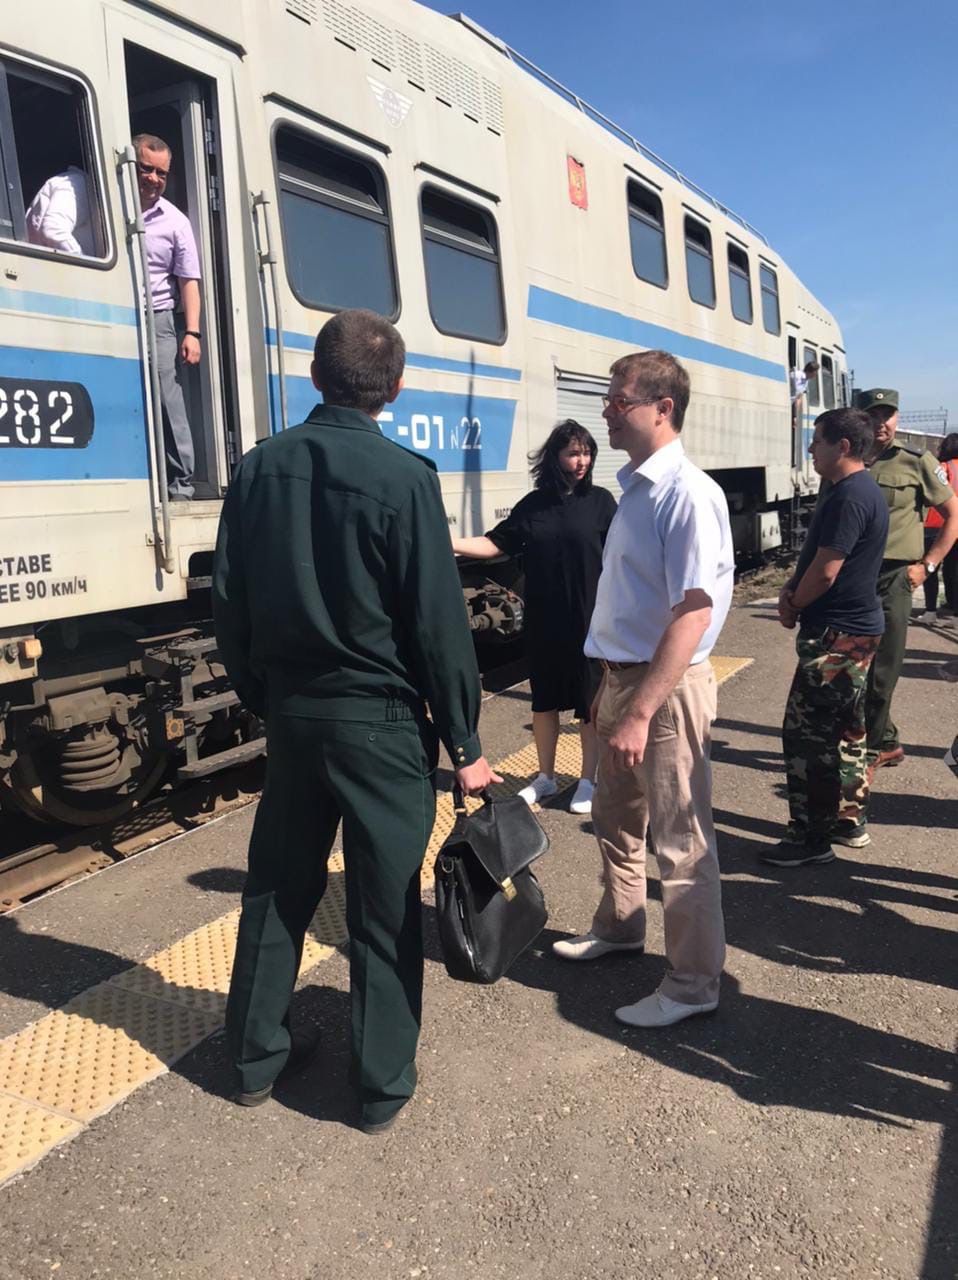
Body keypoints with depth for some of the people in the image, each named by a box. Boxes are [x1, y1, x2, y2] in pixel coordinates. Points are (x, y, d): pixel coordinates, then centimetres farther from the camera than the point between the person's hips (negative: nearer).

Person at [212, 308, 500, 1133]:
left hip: (290, 712, 5)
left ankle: (257, 1057, 34)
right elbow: (438, 623, -14)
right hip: (380, 719, -5)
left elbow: (229, 603, 6)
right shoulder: (404, 477, -14)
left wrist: (262, 697, 18)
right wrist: (463, 743, -5)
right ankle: (385, 1084, 22)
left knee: (277, 888, 19)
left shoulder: (259, 468, 2)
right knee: (384, 907, 8)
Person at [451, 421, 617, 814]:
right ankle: (545, 777, 30)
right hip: (543, 622, 3)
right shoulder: (532, 505, 3)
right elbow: (496, 543, 2)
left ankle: (588, 781, 22)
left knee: (589, 702, 6)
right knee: (543, 699, 14)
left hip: (590, 620, -3)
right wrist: (451, 543, -12)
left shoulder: (599, 501, -4)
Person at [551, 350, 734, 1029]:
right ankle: (619, 926, 45)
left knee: (681, 841, 3)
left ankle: (694, 982, 20)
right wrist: (611, 687, 17)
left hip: (669, 687, -9)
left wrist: (641, 713, -27)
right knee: (615, 816, 23)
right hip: (626, 675, 9)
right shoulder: (636, 488, 9)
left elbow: (692, 615, -25)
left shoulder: (688, 495, -19)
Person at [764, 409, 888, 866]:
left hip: (836, 635, -11)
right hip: (854, 628, 11)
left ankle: (810, 838, 3)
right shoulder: (858, 490, 14)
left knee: (806, 734, -5)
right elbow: (817, 556, 18)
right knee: (845, 730, 18)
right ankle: (850, 822, 29)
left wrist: (793, 605, -6)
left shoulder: (850, 497, -20)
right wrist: (792, 587, 2)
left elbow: (826, 571, -22)